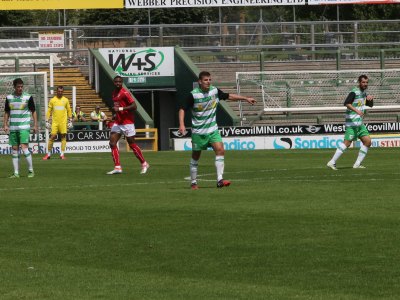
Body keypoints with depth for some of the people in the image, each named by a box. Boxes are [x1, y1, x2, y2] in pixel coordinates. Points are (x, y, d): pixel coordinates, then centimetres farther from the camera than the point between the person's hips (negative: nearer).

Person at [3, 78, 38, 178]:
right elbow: (6, 112, 15)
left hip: (24, 127, -4)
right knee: (14, 149, 3)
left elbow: (33, 111, 4)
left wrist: (35, 125, -1)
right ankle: (16, 173, 7)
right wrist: (5, 125, 6)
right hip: (13, 127, 4)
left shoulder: (28, 97, -2)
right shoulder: (9, 98, 6)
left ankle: (31, 170, -2)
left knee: (24, 147, -13)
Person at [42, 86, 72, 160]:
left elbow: (69, 111, 12)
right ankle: (48, 154, 3)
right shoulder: (52, 100, 5)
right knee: (52, 136, -4)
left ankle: (62, 154, 2)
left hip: (63, 122, 1)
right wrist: (47, 121, 2)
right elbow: (49, 111, 8)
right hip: (54, 122, -1)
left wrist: (70, 121, 7)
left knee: (63, 136, -3)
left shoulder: (65, 100, 7)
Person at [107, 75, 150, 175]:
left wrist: (120, 109, -25)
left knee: (131, 144, 0)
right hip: (117, 122, 8)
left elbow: (134, 106, -21)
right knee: (112, 143, -4)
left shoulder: (125, 93, -14)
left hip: (127, 122, -8)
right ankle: (117, 167, -4)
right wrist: (116, 112, 12)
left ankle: (144, 164, 15)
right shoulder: (114, 93, 12)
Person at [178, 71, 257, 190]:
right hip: (198, 131, -3)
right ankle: (194, 183, 18)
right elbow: (182, 109, -10)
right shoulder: (193, 95, -14)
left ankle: (220, 180, -18)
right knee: (196, 156, 5)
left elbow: (229, 96, 14)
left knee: (220, 150, -15)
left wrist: (246, 98, 15)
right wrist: (182, 124, -23)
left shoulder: (215, 91, -1)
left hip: (212, 129, 3)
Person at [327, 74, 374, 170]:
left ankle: (357, 164, 6)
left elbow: (370, 105, 27)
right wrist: (356, 110, -40)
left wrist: (371, 98, 6)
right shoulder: (354, 92, -12)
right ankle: (332, 162, -11)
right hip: (352, 122, -9)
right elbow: (347, 103, -27)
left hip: (359, 123, 9)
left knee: (367, 141, 2)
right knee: (347, 142, -14)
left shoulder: (364, 92, 16)